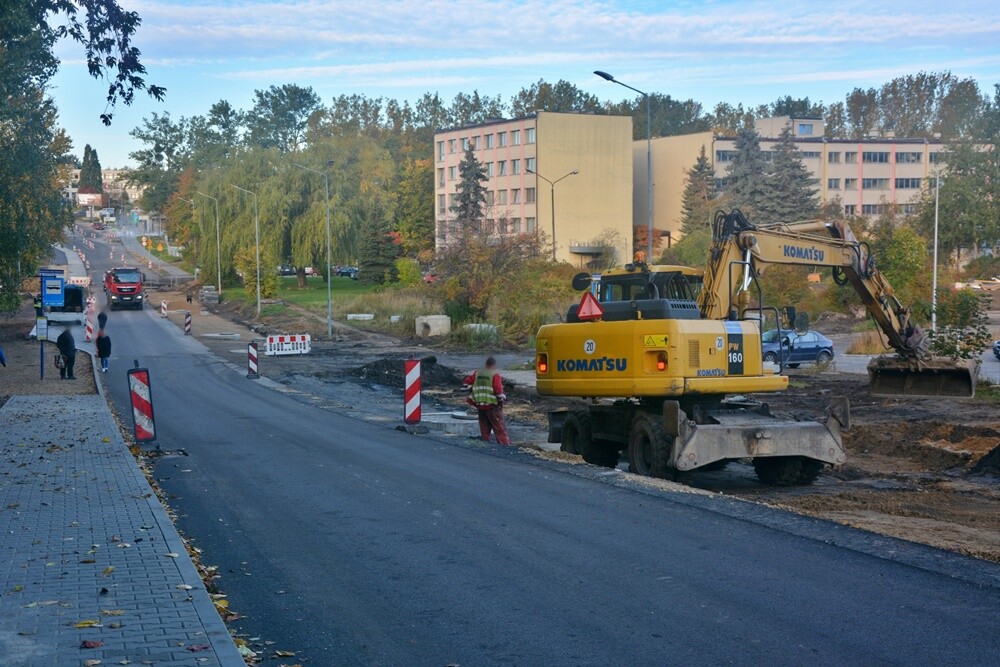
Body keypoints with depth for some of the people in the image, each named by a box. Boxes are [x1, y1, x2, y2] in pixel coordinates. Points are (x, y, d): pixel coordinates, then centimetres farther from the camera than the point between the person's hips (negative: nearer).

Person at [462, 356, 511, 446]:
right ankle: (505, 444, -6)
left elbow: (466, 382, 11)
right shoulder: (495, 375, -10)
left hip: (480, 405, 5)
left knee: (484, 427, 15)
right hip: (492, 406, -5)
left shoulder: (477, 373, 7)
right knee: (500, 427, -2)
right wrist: (502, 399, -3)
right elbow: (498, 389, -17)